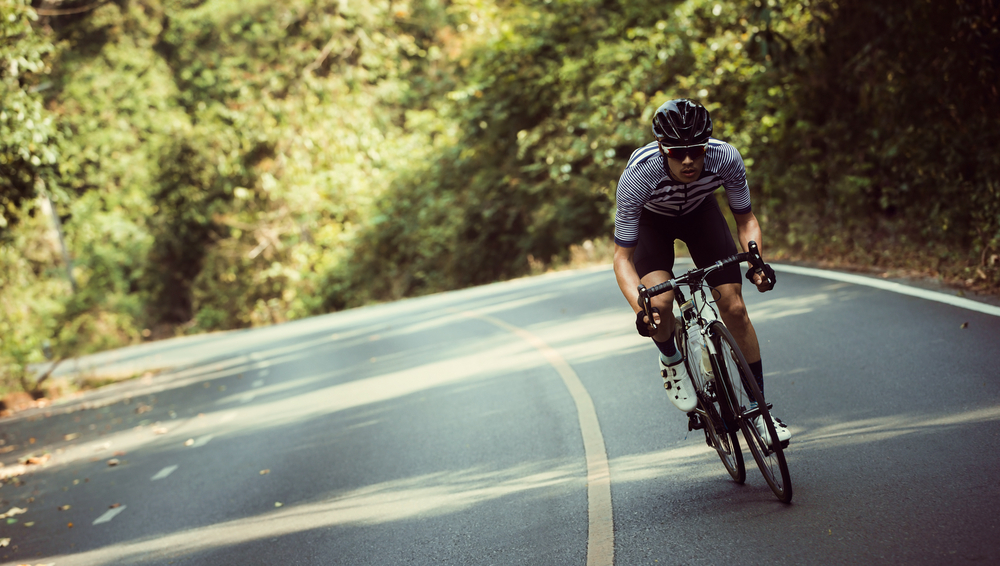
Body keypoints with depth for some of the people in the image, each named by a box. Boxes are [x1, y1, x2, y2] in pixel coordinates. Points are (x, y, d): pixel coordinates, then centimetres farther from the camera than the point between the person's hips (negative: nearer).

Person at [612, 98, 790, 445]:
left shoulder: (726, 158, -34)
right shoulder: (638, 174, -40)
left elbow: (746, 220, -17)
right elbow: (623, 256, -32)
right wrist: (640, 309, -48)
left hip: (700, 212, 2)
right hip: (651, 220, -2)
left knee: (734, 307, -9)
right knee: (659, 303, -28)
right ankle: (671, 361, 7)